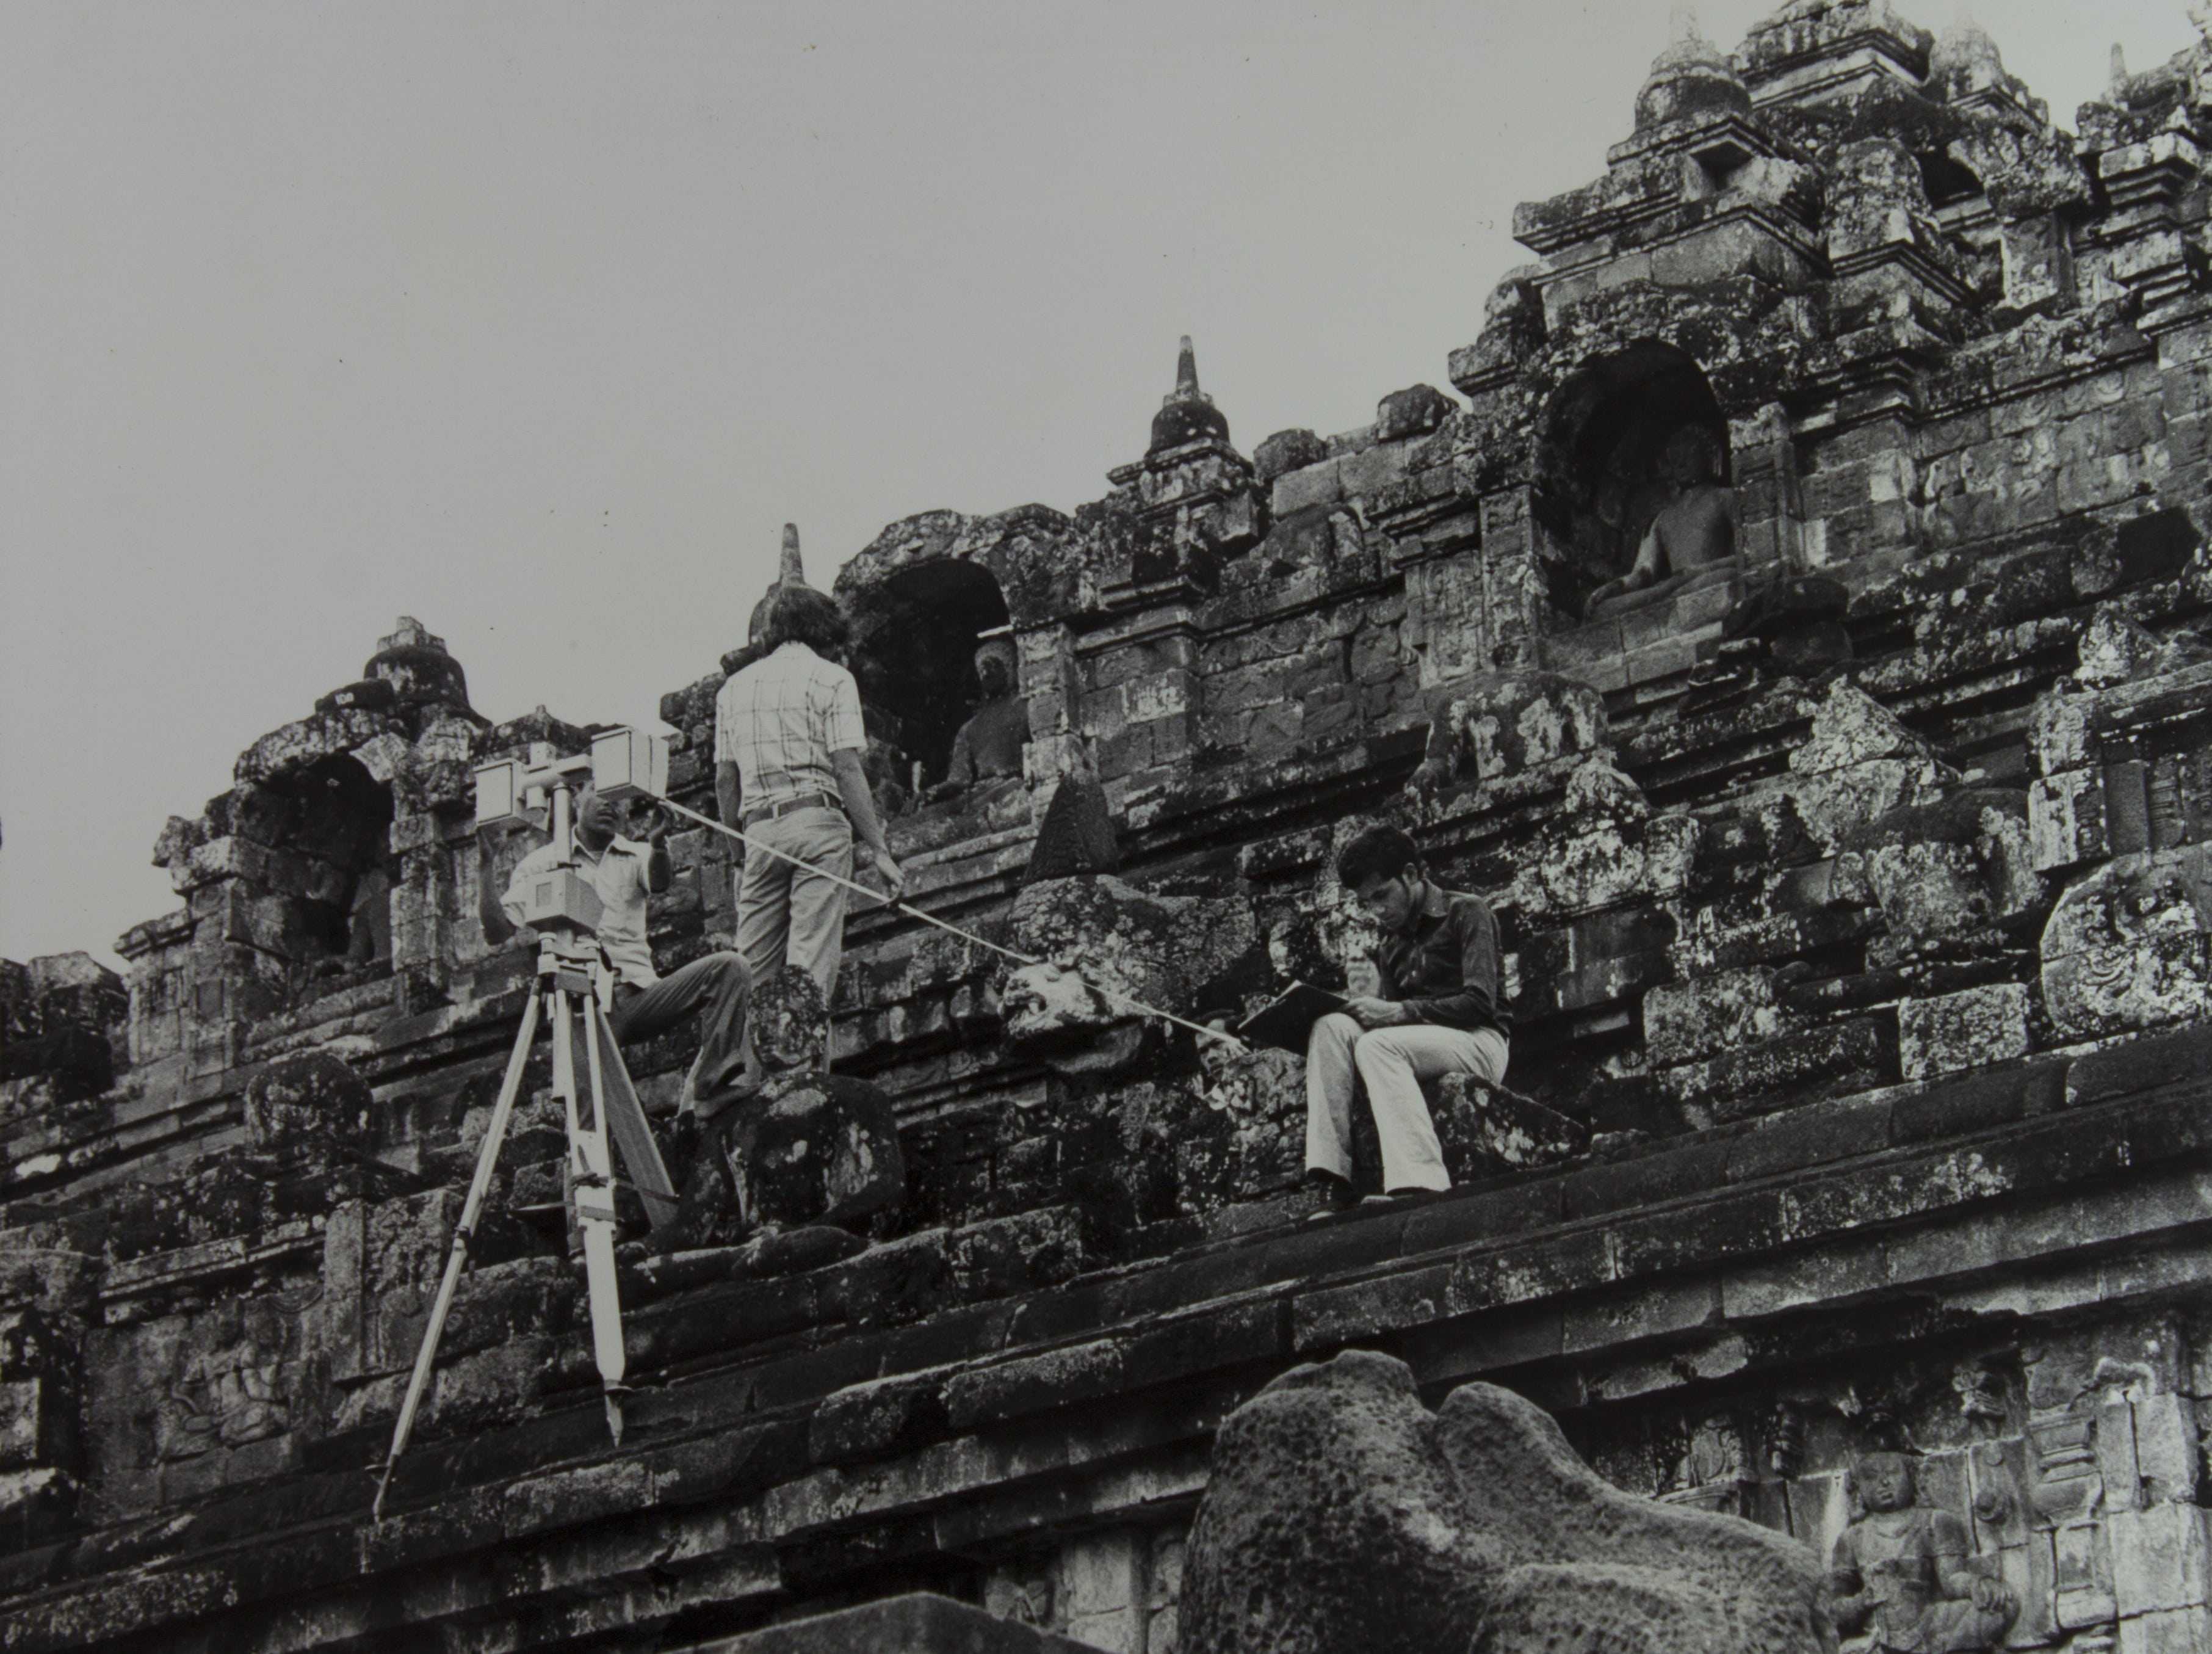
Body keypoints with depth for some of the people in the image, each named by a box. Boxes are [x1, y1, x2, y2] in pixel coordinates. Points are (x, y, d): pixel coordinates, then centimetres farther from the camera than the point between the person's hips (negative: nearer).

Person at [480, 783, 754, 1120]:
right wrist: (486, 865, -6)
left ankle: (708, 1089, -27)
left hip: (639, 993, 2)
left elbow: (659, 883, -8)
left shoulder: (635, 856, 18)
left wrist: (658, 843, -31)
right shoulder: (543, 862, 14)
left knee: (730, 968, -21)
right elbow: (497, 932, 6)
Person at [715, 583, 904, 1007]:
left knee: (753, 972, 2)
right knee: (811, 966, -10)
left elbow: (725, 780, 15)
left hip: (759, 828, 4)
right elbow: (846, 769, -5)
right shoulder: (831, 678, 4)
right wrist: (878, 849, -6)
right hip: (817, 821, -4)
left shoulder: (734, 688, 18)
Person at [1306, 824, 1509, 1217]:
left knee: (1377, 1045, -34)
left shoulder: (1465, 912, 1)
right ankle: (1333, 1181, -35)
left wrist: (1400, 1012, -19)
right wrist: (1372, 1011, -8)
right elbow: (1391, 1017, 16)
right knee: (1330, 1029, -21)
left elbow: (1480, 1002, -11)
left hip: (1476, 1043, -6)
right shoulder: (1392, 945, 23)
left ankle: (1421, 1182, -48)